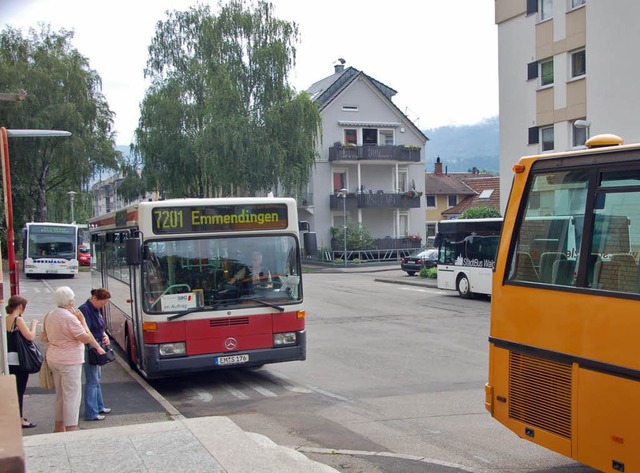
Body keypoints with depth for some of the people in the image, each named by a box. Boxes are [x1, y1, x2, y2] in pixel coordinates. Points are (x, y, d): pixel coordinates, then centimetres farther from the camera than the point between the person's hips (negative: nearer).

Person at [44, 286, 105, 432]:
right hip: (69, 361, -9)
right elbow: (85, 338, -18)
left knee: (60, 394, 19)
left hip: (53, 359, 9)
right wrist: (82, 320, -8)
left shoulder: (50, 315, 7)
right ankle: (71, 429, -2)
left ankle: (59, 426, 27)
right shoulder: (70, 317, -20)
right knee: (72, 396, -3)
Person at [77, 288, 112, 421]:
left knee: (97, 379, 19)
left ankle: (99, 407, 30)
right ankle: (91, 413, 0)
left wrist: (105, 336, 2)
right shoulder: (84, 310, -19)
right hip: (89, 348, -10)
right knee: (92, 380, -5)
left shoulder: (97, 310, 10)